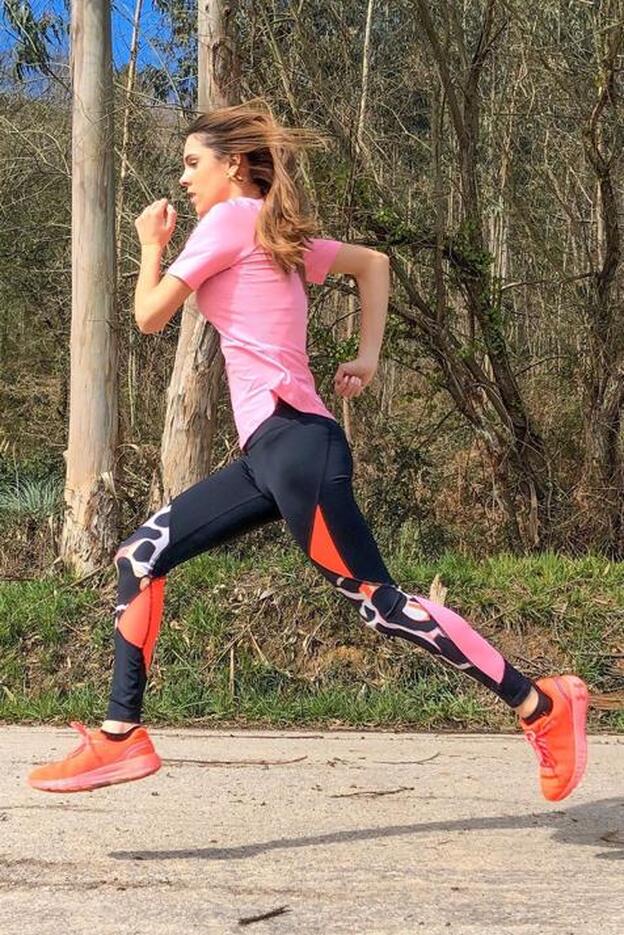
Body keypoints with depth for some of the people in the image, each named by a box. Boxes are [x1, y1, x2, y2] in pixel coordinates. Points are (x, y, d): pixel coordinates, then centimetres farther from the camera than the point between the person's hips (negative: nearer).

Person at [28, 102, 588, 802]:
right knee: (142, 555, 6)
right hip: (269, 451, 10)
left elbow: (150, 316, -3)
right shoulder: (277, 236, 21)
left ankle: (541, 705, -1)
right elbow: (373, 263, 29)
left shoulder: (231, 219, -4)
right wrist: (367, 358, 22)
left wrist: (151, 245, 15)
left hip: (292, 442, -10)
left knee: (376, 599, -7)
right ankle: (121, 735, 7)